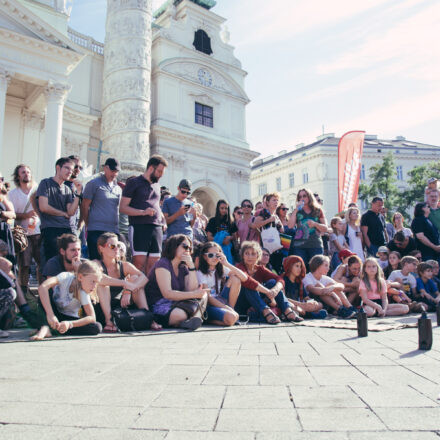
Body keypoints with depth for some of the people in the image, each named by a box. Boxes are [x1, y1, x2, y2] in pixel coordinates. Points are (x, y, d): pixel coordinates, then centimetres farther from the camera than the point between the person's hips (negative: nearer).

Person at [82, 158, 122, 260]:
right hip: (96, 231, -5)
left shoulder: (118, 188, 19)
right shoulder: (94, 184, 2)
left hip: (114, 231, 5)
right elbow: (84, 206, 1)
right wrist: (88, 225, 0)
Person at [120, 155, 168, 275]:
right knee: (140, 263, -11)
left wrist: (163, 220, 12)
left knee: (153, 264, 2)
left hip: (156, 228, 6)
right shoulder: (134, 182, 2)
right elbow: (123, 207, -4)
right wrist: (143, 212, -18)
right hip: (139, 227, -6)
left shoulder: (157, 186, 22)